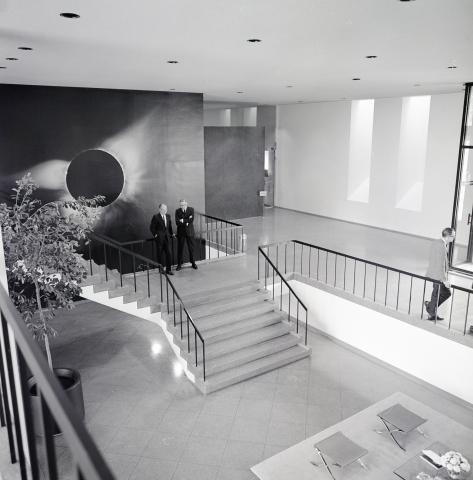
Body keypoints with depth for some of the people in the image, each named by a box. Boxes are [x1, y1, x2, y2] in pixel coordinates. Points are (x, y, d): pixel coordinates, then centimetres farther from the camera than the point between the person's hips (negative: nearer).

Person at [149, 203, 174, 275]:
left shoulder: (168, 216, 7)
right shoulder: (156, 217, -9)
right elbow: (152, 227, -4)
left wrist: (171, 233, 14)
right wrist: (155, 234, -6)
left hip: (167, 237, 4)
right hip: (159, 238, -4)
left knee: (168, 253, -1)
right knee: (160, 254, 5)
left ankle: (168, 270, 5)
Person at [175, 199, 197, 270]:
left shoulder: (191, 209, -1)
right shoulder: (177, 211, 0)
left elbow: (191, 220, -13)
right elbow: (177, 222, -10)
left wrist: (183, 220, -14)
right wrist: (186, 222, -19)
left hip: (189, 232, 0)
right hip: (181, 232, 0)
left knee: (191, 248, 7)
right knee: (180, 248, 2)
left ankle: (193, 263, 20)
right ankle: (179, 264, 11)